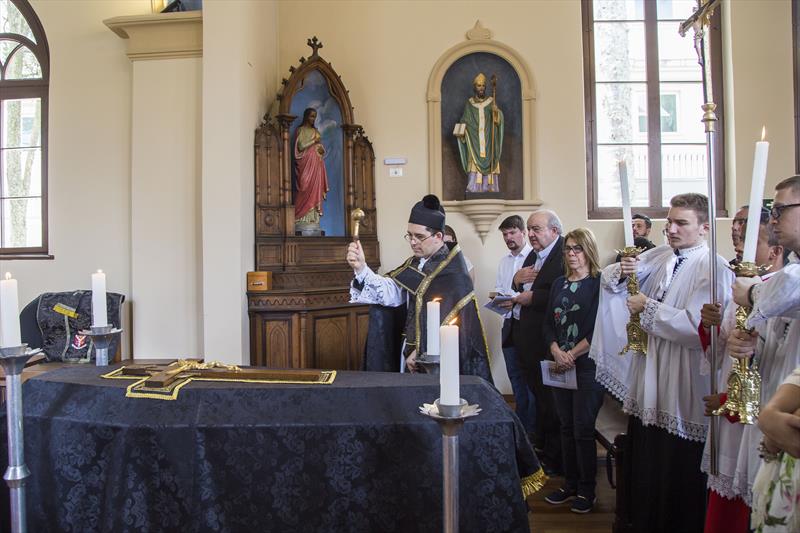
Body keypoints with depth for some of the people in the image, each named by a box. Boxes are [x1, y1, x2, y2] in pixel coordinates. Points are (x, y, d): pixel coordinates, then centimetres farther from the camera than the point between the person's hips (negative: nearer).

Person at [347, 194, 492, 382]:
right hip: (413, 352, 6)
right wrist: (361, 268, -20)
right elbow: (391, 292, -8)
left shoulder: (452, 269, -15)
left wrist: (420, 352, -16)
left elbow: (445, 319, -20)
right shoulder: (415, 263, 6)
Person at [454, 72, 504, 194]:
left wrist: (496, 112, -28)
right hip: (474, 144, 0)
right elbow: (464, 122, 8)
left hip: (488, 143, 0)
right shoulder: (469, 104, 9)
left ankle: (490, 190, -1)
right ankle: (473, 191, -10)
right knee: (474, 170, -9)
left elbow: (498, 119, -6)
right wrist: (460, 132, -11)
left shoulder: (491, 102, 7)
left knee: (489, 167, -5)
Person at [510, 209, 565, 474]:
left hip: (546, 340, -8)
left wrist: (532, 297, -19)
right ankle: (539, 445, 36)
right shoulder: (532, 256, 15)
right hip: (524, 336, 9)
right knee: (537, 393, 20)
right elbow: (520, 292, 20)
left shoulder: (565, 255, -15)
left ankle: (554, 457, 20)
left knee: (550, 399, 4)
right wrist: (517, 280, -1)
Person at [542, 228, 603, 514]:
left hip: (587, 365, -5)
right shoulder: (559, 284, 12)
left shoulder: (600, 283, -5)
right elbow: (549, 322, 10)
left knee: (583, 429, 0)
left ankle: (587, 490, 15)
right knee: (567, 426, 11)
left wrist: (573, 354, -13)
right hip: (560, 365, 5)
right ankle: (570, 484, 23)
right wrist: (557, 351, -6)